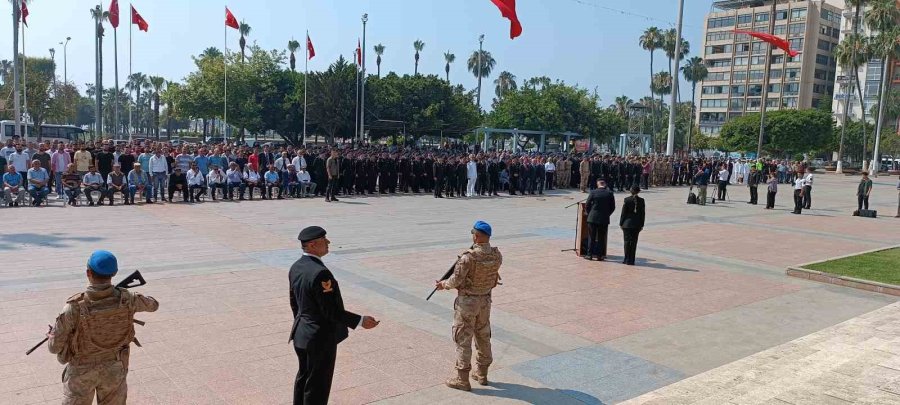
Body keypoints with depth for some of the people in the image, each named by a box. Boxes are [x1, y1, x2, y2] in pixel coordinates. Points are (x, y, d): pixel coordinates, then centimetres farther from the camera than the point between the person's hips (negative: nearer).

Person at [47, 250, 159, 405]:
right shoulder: (126, 299, -20)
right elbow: (153, 305, 2)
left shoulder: (75, 307, -28)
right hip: (114, 368, 2)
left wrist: (51, 337, 6)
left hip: (82, 371, -2)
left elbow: (55, 347, -17)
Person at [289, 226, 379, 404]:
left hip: (301, 334, 9)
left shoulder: (296, 267, 0)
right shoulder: (320, 273, -28)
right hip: (321, 338, -9)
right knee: (318, 385, 7)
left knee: (303, 377, 24)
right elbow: (331, 311, -25)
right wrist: (360, 321, -18)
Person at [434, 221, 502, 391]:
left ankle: (462, 379, 11)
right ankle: (481, 373, 30)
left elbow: (456, 280, -19)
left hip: (467, 301, -6)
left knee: (463, 338, 5)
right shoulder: (497, 255, -8)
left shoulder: (468, 257, -26)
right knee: (483, 336, 18)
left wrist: (443, 285, 1)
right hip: (485, 300, 6)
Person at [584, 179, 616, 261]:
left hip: (593, 218, -1)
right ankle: (599, 255, 9)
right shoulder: (609, 193, -3)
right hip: (604, 219, 1)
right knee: (601, 238, 8)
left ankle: (590, 254, 7)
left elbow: (587, 205, -3)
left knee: (591, 237, 7)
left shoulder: (593, 192, -6)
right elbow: (613, 207, 2)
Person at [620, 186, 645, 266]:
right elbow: (643, 213, 4)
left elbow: (623, 212, -5)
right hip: (637, 224, 2)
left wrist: (621, 223, 2)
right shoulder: (641, 200, 0)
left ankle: (627, 260, 4)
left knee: (627, 241, 4)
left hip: (627, 223, -2)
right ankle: (631, 260, 8)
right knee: (634, 242, 7)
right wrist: (641, 224, 11)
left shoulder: (627, 200, -8)